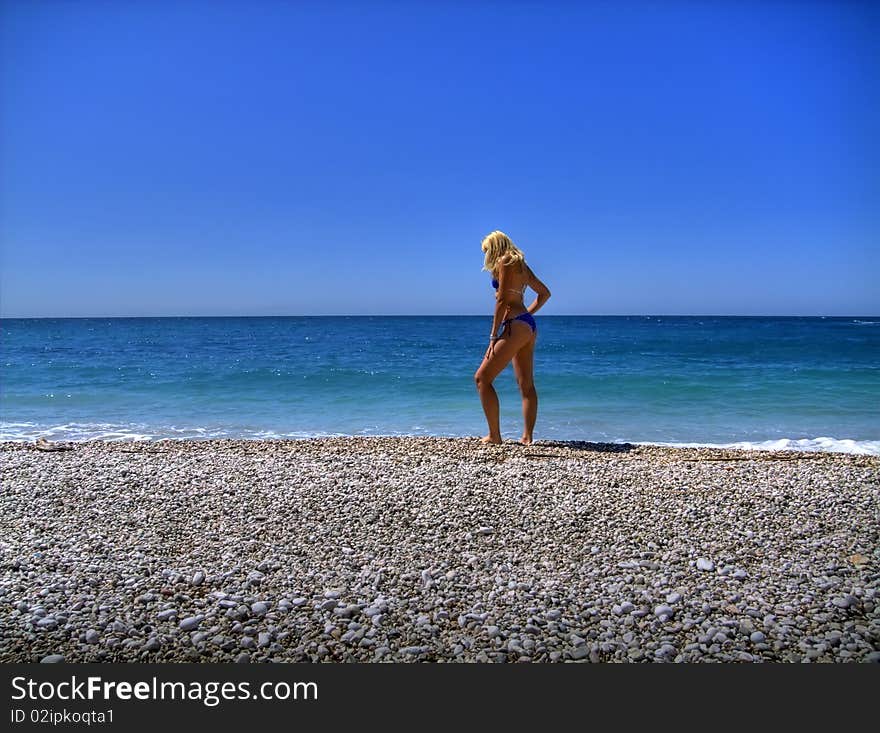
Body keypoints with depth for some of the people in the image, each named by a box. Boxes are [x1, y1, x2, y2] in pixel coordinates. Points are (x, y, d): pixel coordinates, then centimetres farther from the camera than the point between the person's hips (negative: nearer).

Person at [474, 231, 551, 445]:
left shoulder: (505, 262, -6)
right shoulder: (521, 264, 19)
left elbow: (502, 301, -13)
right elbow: (545, 293, 27)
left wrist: (493, 335, -13)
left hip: (516, 325, -10)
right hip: (528, 325, 10)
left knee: (482, 378, -7)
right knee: (526, 384, 8)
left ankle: (494, 436, -9)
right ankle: (527, 437, 10)